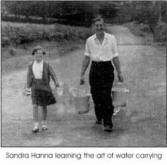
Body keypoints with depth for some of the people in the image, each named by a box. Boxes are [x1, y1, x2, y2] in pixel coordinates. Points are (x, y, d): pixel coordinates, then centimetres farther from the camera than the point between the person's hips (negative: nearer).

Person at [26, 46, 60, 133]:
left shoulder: (47, 65, 1)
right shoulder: (31, 66, 7)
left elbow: (52, 74, -8)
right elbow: (29, 77, 11)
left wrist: (56, 82, -24)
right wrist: (28, 87, 4)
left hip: (44, 87, 0)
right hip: (35, 87, 1)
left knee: (43, 106, 8)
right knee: (35, 105, -9)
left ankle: (44, 123, 24)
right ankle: (36, 125, -8)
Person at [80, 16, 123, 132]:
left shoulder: (111, 38, 3)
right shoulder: (90, 40, 6)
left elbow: (115, 57, 6)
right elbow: (86, 58, 9)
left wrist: (119, 72, 5)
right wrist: (82, 74, 7)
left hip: (107, 68, -2)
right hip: (95, 69, 2)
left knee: (106, 96, -10)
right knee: (96, 95, 6)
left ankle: (108, 123, -6)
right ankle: (99, 117, 30)